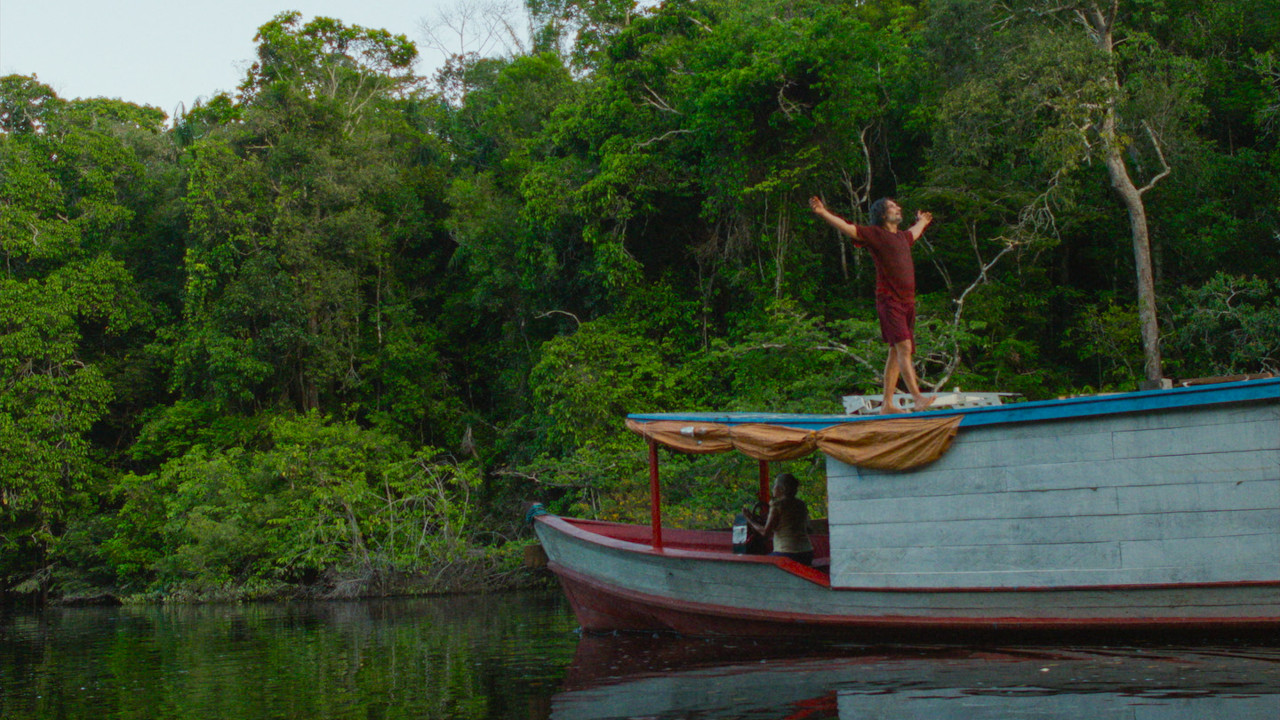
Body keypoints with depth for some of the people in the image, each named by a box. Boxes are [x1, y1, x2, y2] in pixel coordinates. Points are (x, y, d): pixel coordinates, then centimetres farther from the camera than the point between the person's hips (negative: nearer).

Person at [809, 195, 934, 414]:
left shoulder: (902, 236, 21)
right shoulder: (875, 233, -1)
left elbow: (913, 233, 46)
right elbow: (847, 228, -11)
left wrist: (921, 222, 65)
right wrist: (823, 213, -22)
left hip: (907, 301, 8)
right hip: (889, 300, -8)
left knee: (896, 352, 6)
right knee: (904, 347, -18)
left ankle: (887, 404, 9)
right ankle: (917, 397, -27)